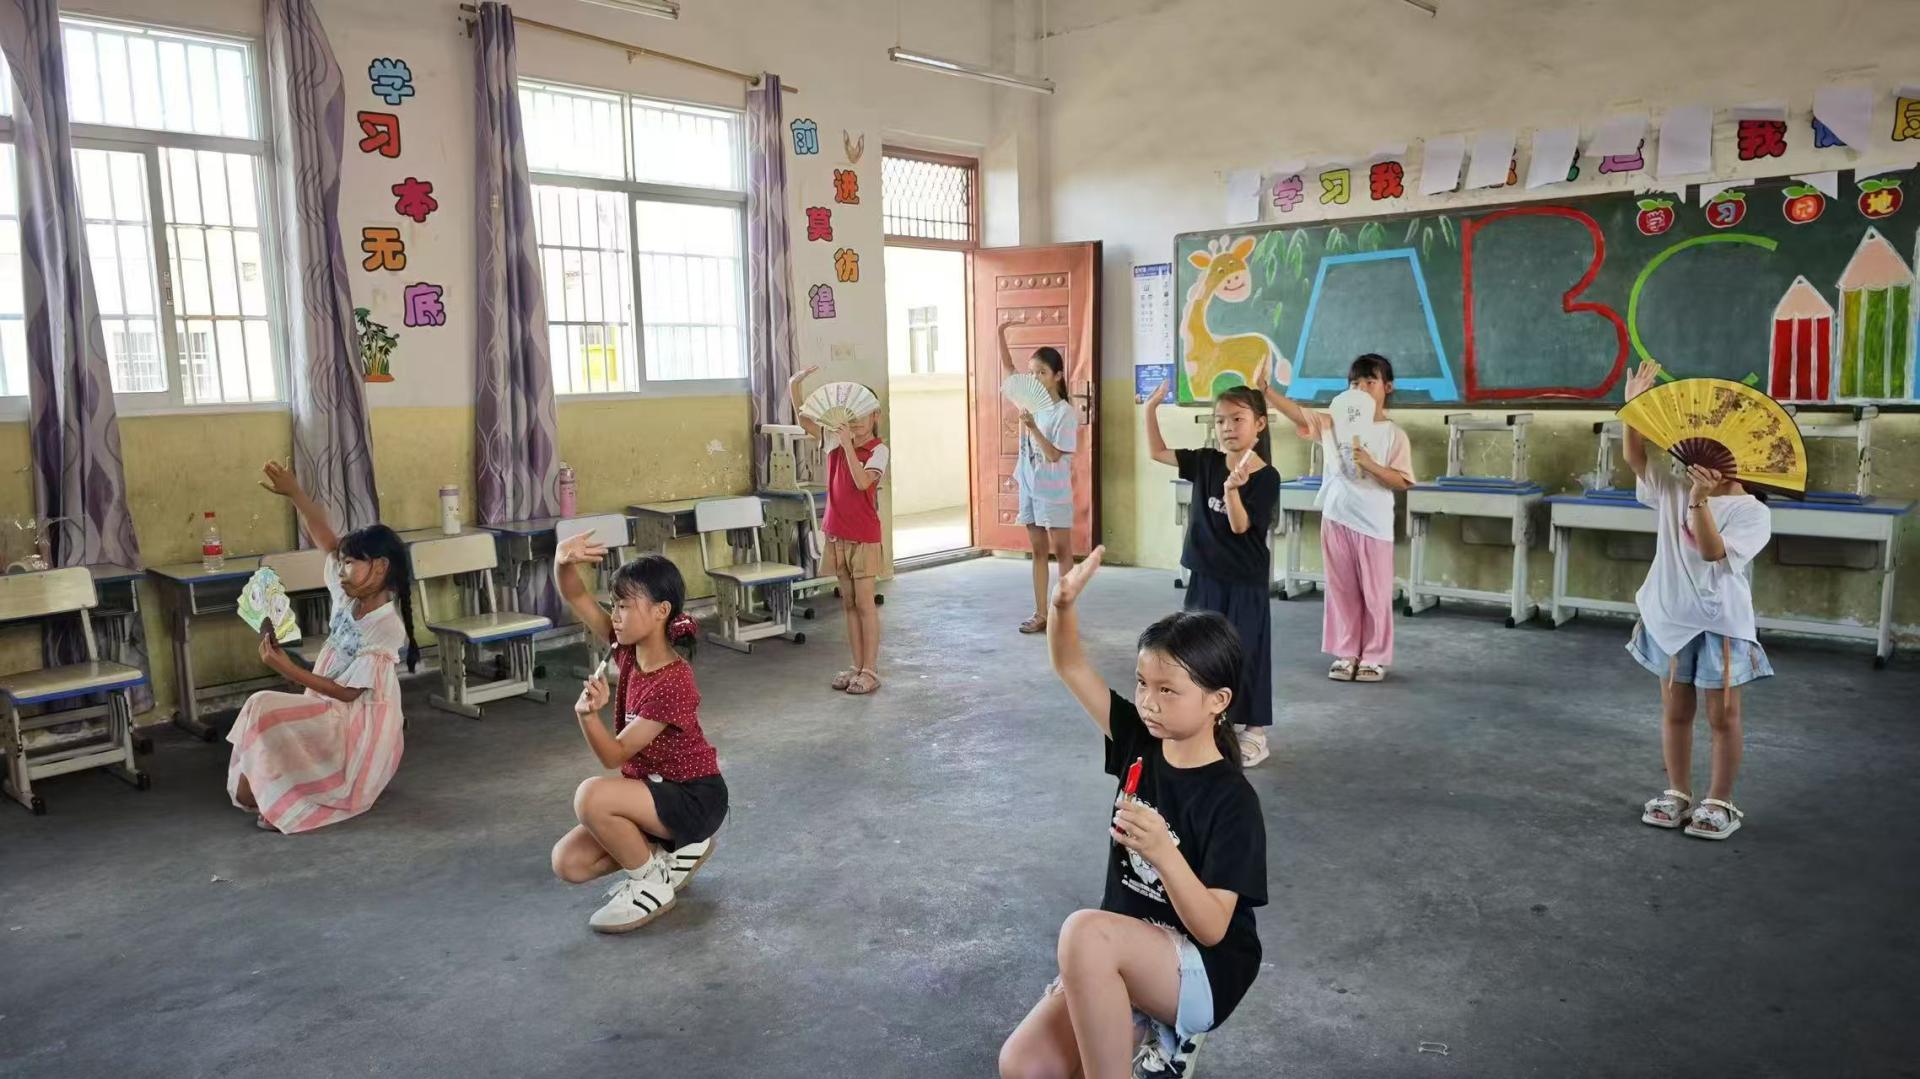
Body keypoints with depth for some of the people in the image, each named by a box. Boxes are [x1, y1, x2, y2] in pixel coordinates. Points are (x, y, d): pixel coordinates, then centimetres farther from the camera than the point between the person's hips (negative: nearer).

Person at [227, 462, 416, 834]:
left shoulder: (387, 629, -24)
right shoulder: (350, 595, -3)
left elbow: (347, 692, -23)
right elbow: (326, 539, 2)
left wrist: (286, 668, -25)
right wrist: (295, 494, -10)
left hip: (358, 723, -8)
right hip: (335, 713, 8)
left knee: (264, 710, -19)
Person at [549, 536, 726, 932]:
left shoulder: (673, 683, -27)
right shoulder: (630, 650, -5)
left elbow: (614, 754, -24)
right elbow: (576, 598, -10)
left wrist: (588, 713, -44)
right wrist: (564, 561, -33)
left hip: (693, 798, -8)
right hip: (652, 788, 8)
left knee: (591, 796, -32)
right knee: (568, 863, -3)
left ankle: (652, 884, -9)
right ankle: (675, 849, 13)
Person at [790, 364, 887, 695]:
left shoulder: (878, 449, -9)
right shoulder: (835, 440, 6)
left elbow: (862, 481, -24)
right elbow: (803, 418, 0)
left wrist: (849, 443, -24)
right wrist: (795, 385, -15)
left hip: (864, 537, -5)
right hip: (837, 534, 5)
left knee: (865, 603, -1)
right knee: (849, 603, 11)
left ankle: (870, 671, 5)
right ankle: (857, 666, 19)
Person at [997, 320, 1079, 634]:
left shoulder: (1064, 412, -15)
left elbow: (1054, 455, -19)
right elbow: (1008, 368, 7)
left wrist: (1033, 427, -29)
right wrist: (1001, 335, -4)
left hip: (1054, 492, -6)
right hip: (1029, 488, 6)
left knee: (1061, 551, 3)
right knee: (1038, 551, 11)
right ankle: (1041, 613, 17)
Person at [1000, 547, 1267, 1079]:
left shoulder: (1232, 801, -18)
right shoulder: (1140, 742, -2)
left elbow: (1212, 929, -21)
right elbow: (1070, 666, -6)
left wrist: (1163, 852, -38)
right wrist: (1064, 603, -26)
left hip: (1204, 973, -6)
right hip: (1128, 961, 6)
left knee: (1086, 929, -36)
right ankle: (1148, 1032, 9)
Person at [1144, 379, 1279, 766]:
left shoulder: (1266, 477, -14)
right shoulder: (1206, 463, 0)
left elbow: (1240, 526, -18)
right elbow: (1158, 451, 5)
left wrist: (1232, 489, -34)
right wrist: (1152, 408, -6)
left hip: (1245, 583, -5)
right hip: (1206, 577, 5)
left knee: (1243, 655, 2)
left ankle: (1253, 733, 16)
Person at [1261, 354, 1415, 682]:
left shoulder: (1394, 434, -3)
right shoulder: (1334, 422, 4)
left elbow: (1402, 482, -6)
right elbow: (1296, 412, -5)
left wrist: (1370, 464, -20)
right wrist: (1264, 388, -17)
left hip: (1373, 524, -3)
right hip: (1336, 518, 3)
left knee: (1375, 594, 4)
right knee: (1341, 590, 10)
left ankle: (1374, 657, 16)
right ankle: (1346, 654, 21)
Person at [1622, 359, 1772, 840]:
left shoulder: (1752, 511, -10)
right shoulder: (1674, 491, 3)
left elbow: (1714, 552, -24)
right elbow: (1635, 457, -3)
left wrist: (1701, 500, -32)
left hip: (1721, 625, -4)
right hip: (1670, 617, 5)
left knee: (1722, 717, 7)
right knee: (1675, 710, 13)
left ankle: (1720, 803, 19)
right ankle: (1677, 794, 25)